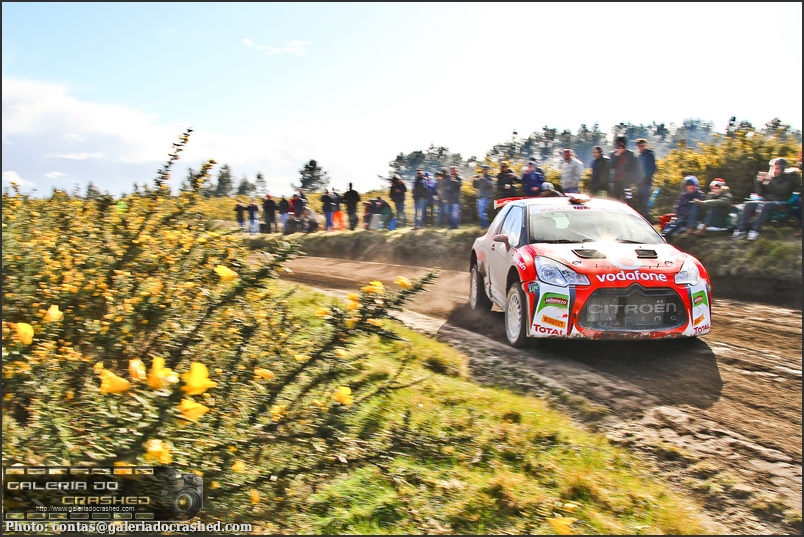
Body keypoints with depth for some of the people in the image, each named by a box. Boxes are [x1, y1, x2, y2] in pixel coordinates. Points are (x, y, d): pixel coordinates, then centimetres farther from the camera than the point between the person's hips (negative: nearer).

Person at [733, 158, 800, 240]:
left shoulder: (788, 178, 2)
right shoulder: (770, 177, 16)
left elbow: (781, 191, -16)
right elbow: (760, 192, 13)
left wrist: (770, 181, -19)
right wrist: (759, 182, -4)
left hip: (781, 204, -6)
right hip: (767, 201, 6)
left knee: (764, 206, -37)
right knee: (749, 205, -18)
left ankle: (755, 231, -41)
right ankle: (741, 230, -29)